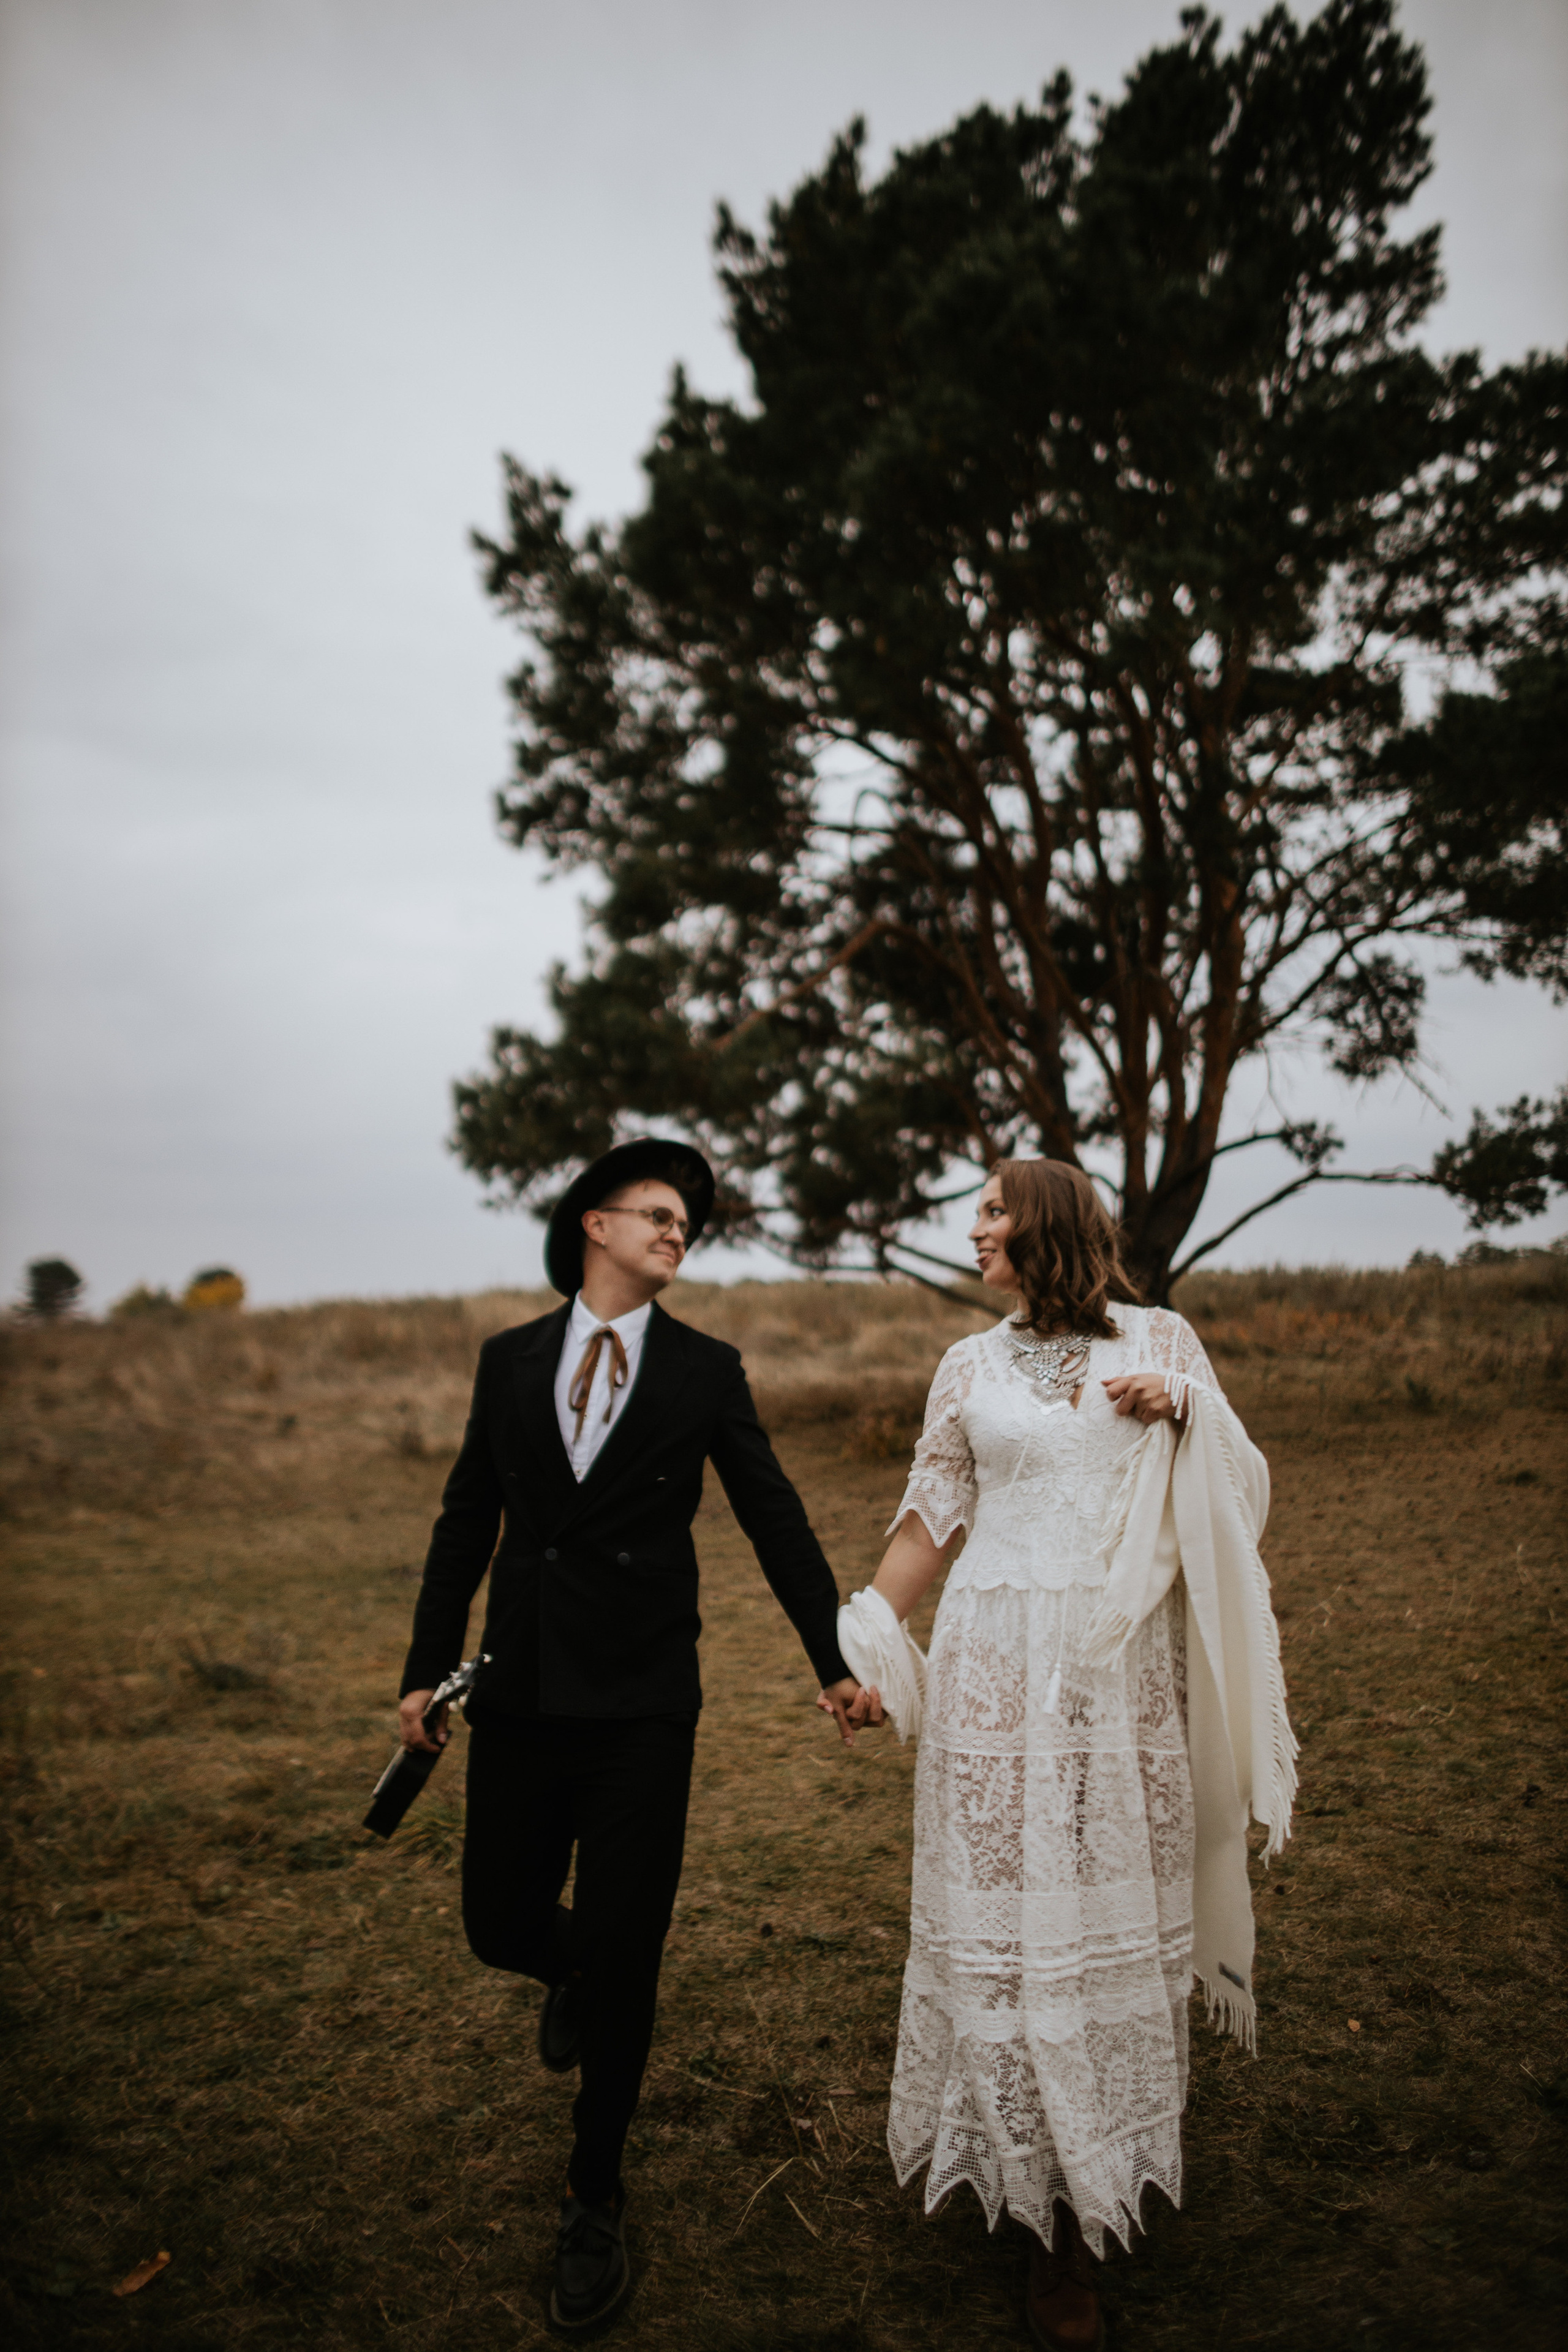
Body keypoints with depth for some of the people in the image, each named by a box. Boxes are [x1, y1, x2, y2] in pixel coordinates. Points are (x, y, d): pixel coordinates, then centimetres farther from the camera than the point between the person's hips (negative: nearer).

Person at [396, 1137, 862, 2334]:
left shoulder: (707, 1369, -1)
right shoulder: (511, 1359, 5)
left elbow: (775, 1519, 1)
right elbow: (467, 1519, 9)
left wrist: (835, 1657, -1)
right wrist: (429, 1669, 8)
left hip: (643, 1705, -2)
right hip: (518, 1693, 2)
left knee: (621, 1954, 3)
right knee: (502, 1926, 9)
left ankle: (595, 2200, 27)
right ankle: (579, 1973, 47)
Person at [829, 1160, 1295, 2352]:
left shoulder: (1162, 1338, 4)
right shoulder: (972, 1366, 6)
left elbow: (1235, 1492, 7)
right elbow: (931, 1519, 9)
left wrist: (1182, 1408, -12)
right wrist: (863, 1648, 5)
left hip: (1125, 1667, 0)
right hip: (999, 1667, 1)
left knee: (1115, 1889, 6)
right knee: (1008, 1903, 3)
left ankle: (1111, 2161, 27)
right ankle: (1054, 2216, 20)